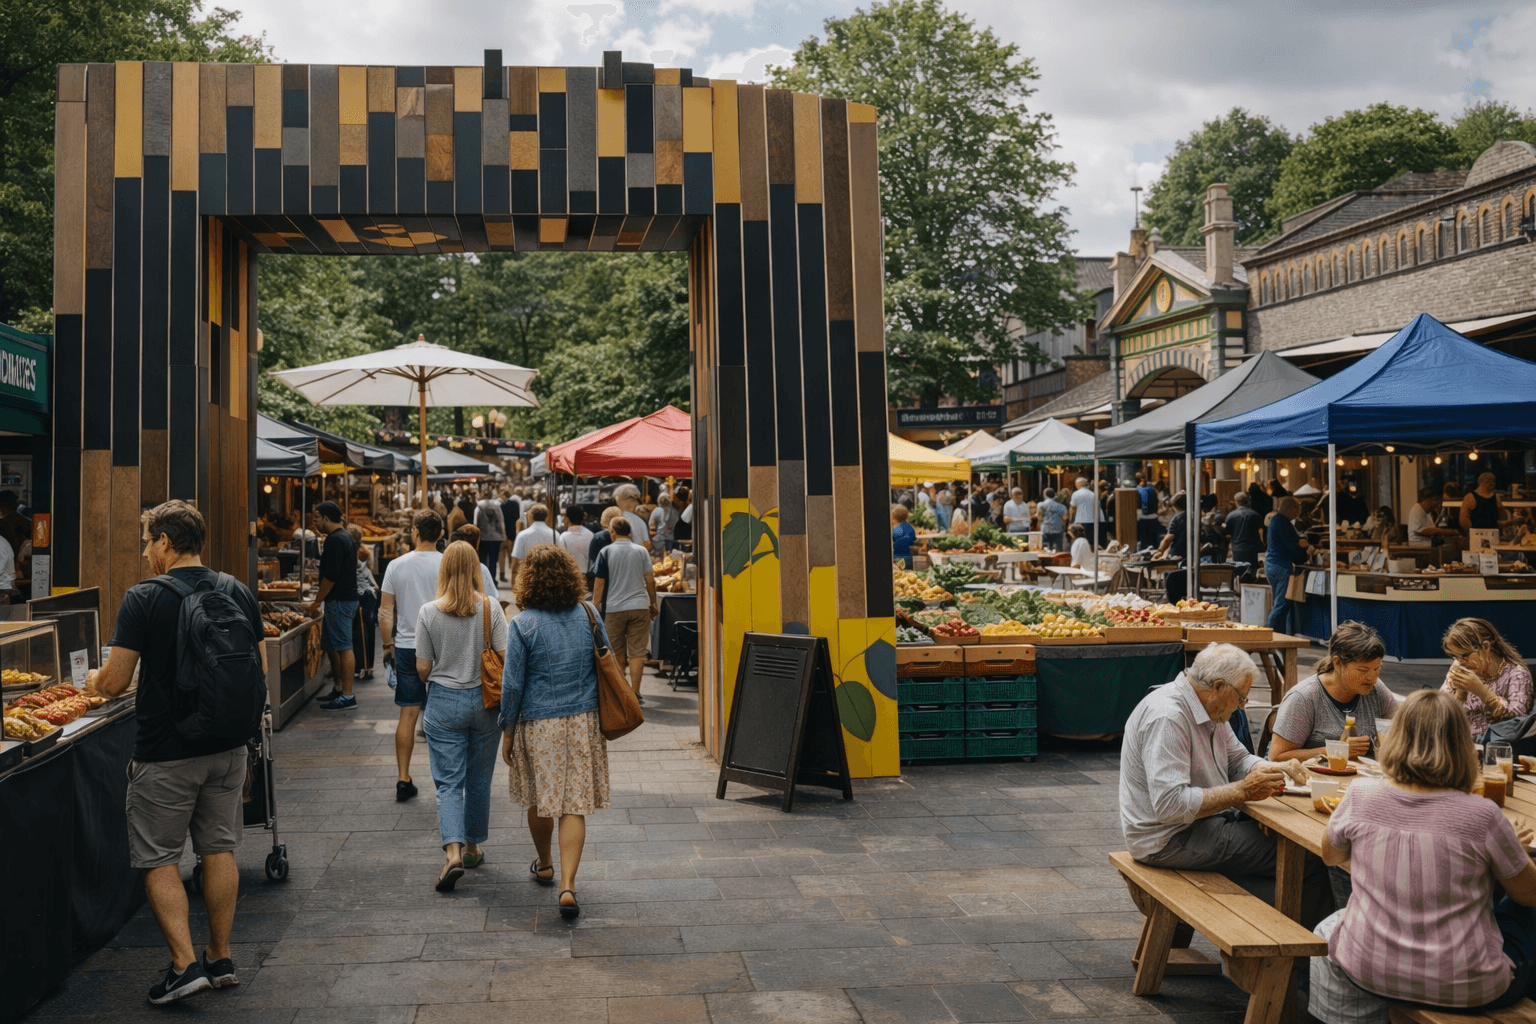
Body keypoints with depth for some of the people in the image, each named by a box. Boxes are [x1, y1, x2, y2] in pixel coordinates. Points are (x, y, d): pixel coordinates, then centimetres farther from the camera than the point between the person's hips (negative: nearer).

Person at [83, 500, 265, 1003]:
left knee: (158, 859, 8)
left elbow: (114, 682, -13)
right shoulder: (239, 593, 1)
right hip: (227, 748, 5)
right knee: (219, 849, 14)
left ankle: (185, 965, 4)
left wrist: (92, 679, 9)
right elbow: (259, 673, 6)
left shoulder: (143, 599, -14)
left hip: (165, 754, -5)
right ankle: (220, 958, 22)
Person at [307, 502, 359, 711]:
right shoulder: (345, 536, 16)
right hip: (346, 598, 10)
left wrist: (317, 602, -12)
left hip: (339, 601, -10)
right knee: (332, 646, 16)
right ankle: (338, 689, 24)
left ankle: (347, 696, -7)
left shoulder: (335, 540, -16)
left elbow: (331, 576, -21)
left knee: (343, 647, -8)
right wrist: (320, 600, 23)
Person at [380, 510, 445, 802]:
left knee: (408, 713, 7)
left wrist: (388, 644, 14)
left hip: (406, 647, 2)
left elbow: (385, 612, 2)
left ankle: (403, 779, 10)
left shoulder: (397, 566, -1)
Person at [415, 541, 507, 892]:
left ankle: (453, 851, -13)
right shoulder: (491, 608, -8)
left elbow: (423, 668, -4)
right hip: (485, 701, 1)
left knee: (448, 781, 3)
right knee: (479, 779, 15)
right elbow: (506, 658, -9)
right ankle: (472, 847, 28)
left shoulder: (429, 612, -9)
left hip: (444, 702, -1)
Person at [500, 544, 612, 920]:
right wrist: (602, 716, 18)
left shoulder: (523, 625, -11)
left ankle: (544, 865, 39)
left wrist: (507, 732, 3)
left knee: (540, 798, 18)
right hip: (584, 721, 2)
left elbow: (513, 684, -8)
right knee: (574, 805, 3)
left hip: (539, 724, -2)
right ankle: (567, 885, -5)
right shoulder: (588, 616, -1)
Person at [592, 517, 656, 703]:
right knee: (637, 652, 0)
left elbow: (599, 582, -1)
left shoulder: (606, 552, -2)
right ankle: (634, 693, -4)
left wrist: (594, 607, 7)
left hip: (614, 608, 0)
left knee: (617, 653, 11)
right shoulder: (641, 551, 3)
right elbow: (650, 580, 5)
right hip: (640, 606, 1)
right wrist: (653, 604, 17)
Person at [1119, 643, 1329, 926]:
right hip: (1169, 839, -10)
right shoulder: (1166, 717, -25)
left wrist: (1276, 769, -3)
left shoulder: (1208, 710, 7)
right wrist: (1242, 791, -27)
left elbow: (1238, 759, 18)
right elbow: (1170, 805, -31)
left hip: (1201, 820, 10)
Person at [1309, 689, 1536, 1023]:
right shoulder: (1482, 816, -20)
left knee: (1327, 930, 35)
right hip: (1465, 991, -1)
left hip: (1367, 970, 1)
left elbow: (1331, 855, 8)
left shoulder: (1360, 796, -13)